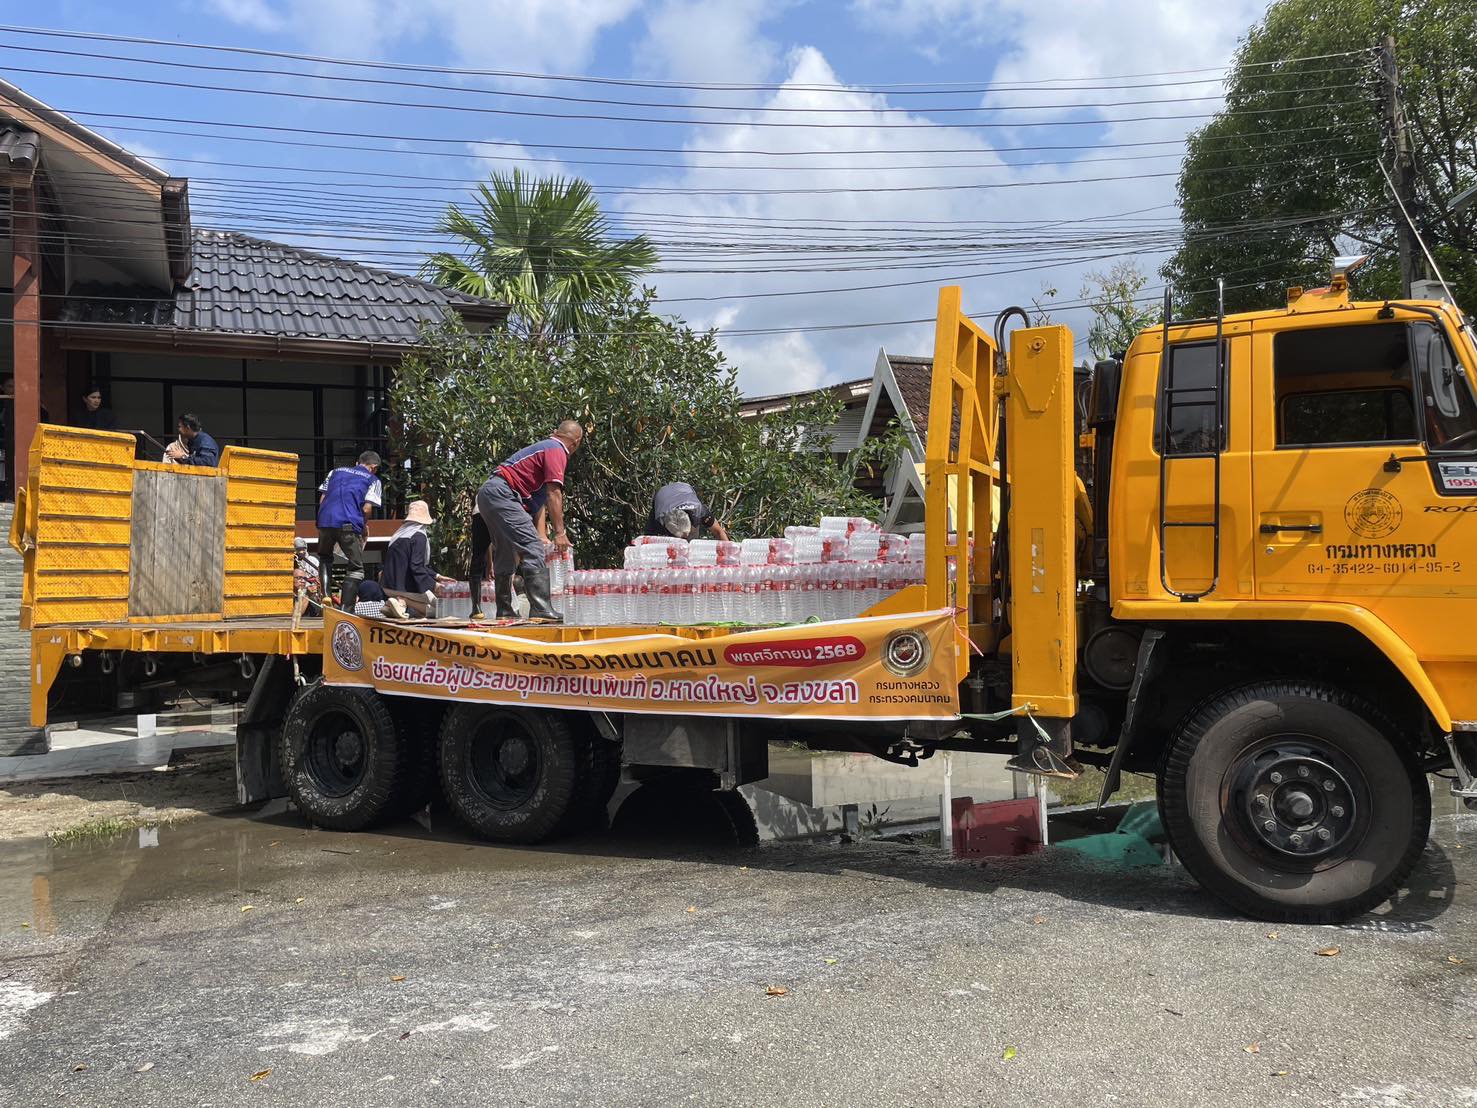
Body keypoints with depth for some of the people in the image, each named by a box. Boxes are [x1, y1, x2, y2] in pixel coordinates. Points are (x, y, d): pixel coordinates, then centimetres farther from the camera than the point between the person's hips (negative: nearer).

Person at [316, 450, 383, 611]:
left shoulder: (336, 471, 25)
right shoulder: (372, 480, 11)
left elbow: (322, 499, 19)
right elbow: (366, 508, -1)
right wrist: (365, 525, 16)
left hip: (325, 521, 4)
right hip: (349, 524, -4)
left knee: (324, 559, 27)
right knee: (356, 568, 8)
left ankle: (325, 596, 8)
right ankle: (346, 608, -1)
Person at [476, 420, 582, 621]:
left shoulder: (544, 446, 25)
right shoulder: (557, 451, -4)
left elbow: (541, 496, 25)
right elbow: (553, 494, -13)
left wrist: (542, 534, 24)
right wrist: (559, 532, -12)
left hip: (487, 494, 10)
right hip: (502, 493, -10)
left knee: (506, 555, 16)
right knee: (532, 548, -15)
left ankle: (504, 612, 21)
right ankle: (541, 610, -23)